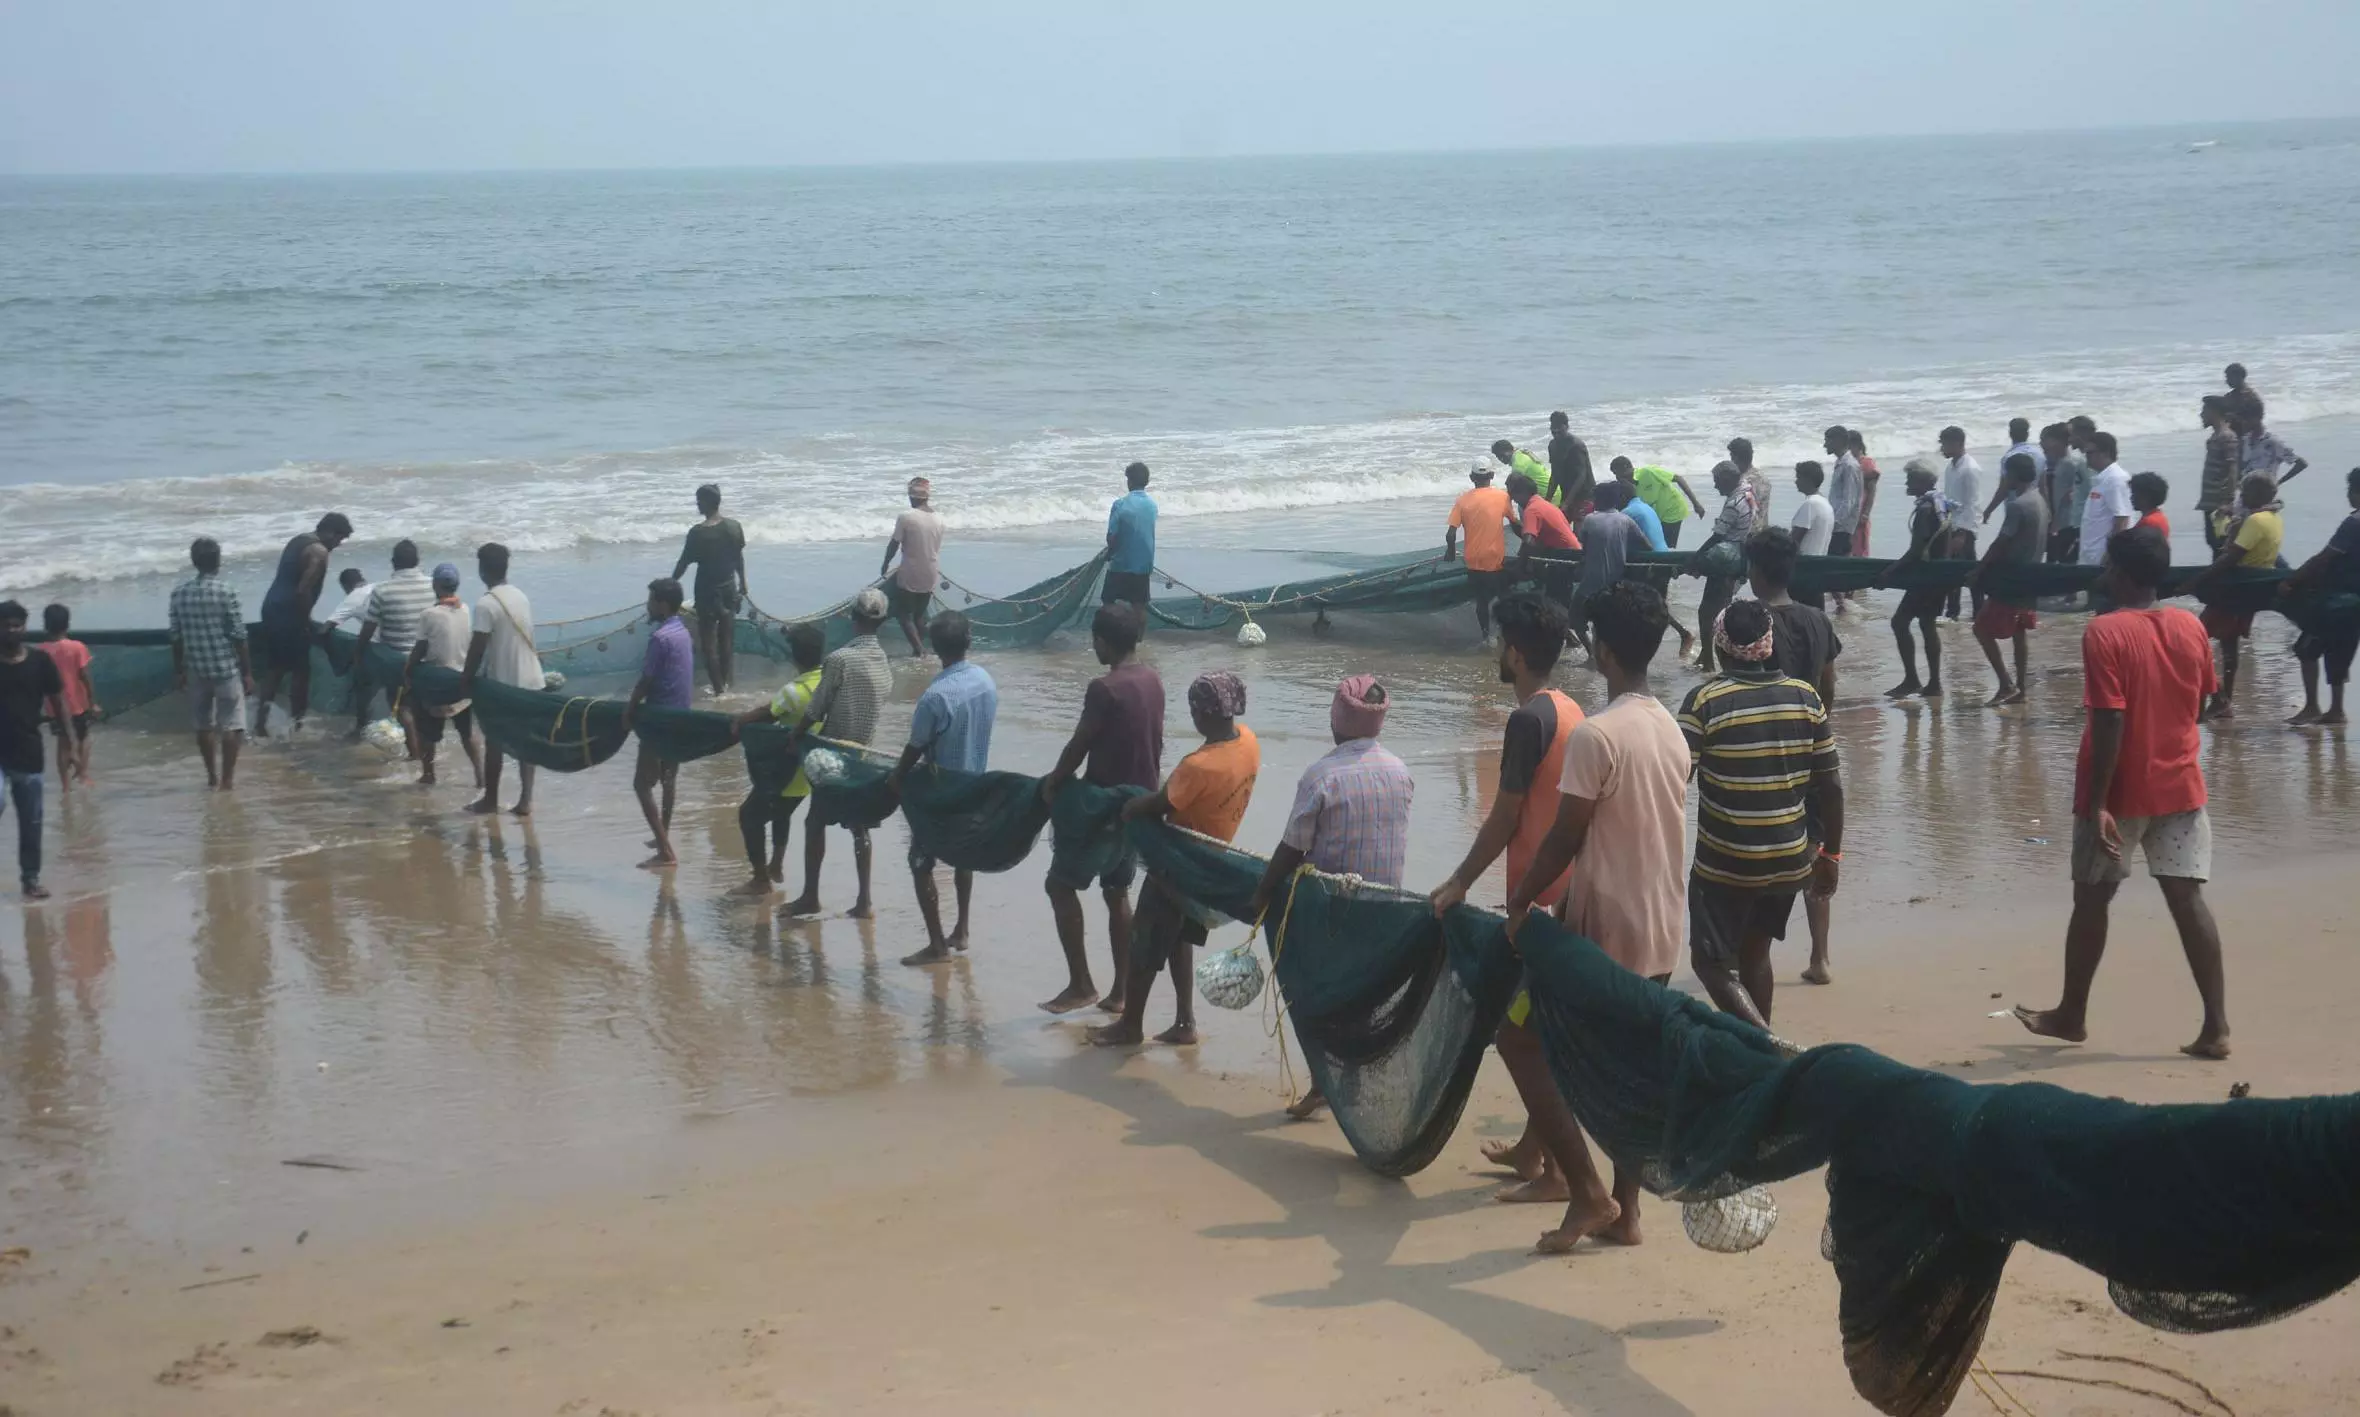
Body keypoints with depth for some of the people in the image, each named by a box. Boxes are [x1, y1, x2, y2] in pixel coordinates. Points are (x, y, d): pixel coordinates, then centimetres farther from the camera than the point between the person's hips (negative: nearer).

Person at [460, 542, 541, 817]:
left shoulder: (486, 604, -17)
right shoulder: (521, 597, 6)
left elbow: (477, 649, -17)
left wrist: (466, 681, -9)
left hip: (501, 683, -6)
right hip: (529, 679, 6)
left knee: (494, 741, 7)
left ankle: (490, 799, 16)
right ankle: (525, 799, 9)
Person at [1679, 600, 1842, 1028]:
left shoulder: (1705, 700, -13)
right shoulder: (1805, 698, -2)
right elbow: (1831, 785, 1)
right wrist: (1830, 853, 12)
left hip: (1723, 864, -5)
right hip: (1789, 862, 5)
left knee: (1712, 962, 4)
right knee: (1754, 951, 23)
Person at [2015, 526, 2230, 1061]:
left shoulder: (2104, 632, -16)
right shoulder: (2191, 626, 2)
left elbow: (2110, 722, -21)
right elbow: (2197, 705, 13)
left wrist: (2097, 804, -19)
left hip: (2120, 791, -4)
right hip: (2180, 785, 4)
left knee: (2092, 900, 11)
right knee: (2188, 899, 2)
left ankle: (2071, 1015, 24)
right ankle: (2216, 1026, -4)